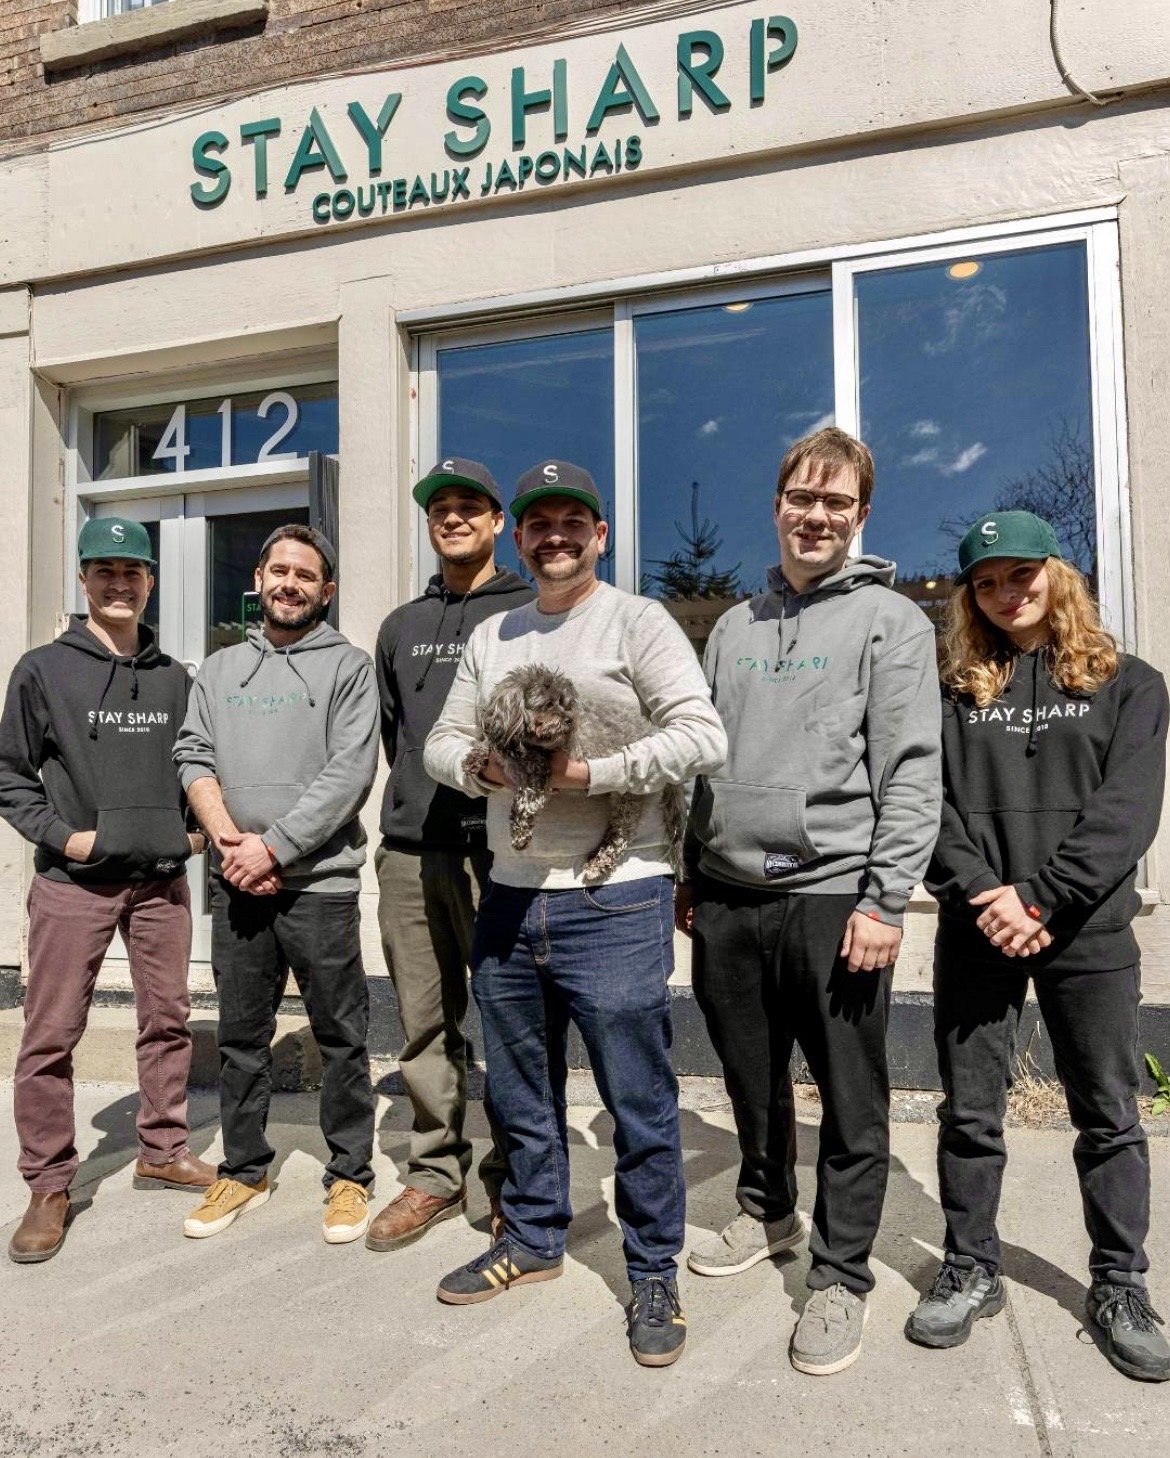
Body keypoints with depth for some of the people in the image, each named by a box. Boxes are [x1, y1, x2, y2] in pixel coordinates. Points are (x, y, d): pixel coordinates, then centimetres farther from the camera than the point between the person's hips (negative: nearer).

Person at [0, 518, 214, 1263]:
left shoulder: (175, 678, 8)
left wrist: (197, 830, 4)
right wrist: (60, 835, -9)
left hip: (163, 878, 3)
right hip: (73, 882, -3)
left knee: (168, 1019, 10)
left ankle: (164, 1150, 26)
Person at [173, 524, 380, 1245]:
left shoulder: (348, 665, -1)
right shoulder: (219, 669, 15)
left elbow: (349, 774, -11)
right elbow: (195, 759, 7)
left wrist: (273, 847, -15)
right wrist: (229, 838, -9)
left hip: (319, 882, -4)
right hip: (236, 884, 5)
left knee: (341, 1037, 4)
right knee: (241, 1035, 14)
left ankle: (351, 1177, 18)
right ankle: (244, 1171, 29)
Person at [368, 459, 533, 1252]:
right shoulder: (401, 626, 19)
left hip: (498, 846, -5)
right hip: (409, 850, 5)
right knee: (425, 1024, 10)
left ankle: (509, 1179, 16)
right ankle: (437, 1172, 23)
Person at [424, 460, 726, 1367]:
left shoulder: (637, 622, -4)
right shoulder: (490, 638, 14)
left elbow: (702, 737, -14)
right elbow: (443, 741, 15)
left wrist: (590, 773, -19)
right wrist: (480, 766, -7)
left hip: (613, 904, -6)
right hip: (509, 897, 6)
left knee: (640, 1103, 4)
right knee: (521, 1095, 19)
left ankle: (654, 1274, 22)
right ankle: (533, 1238, 38)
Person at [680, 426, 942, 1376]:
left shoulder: (890, 620, -1)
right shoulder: (734, 627, 14)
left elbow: (912, 772, -9)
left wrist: (887, 900, -15)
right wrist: (690, 877, 14)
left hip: (833, 898, -5)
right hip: (729, 902, 5)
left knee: (851, 1102, 6)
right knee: (752, 1081, 18)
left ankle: (841, 1276, 22)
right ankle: (768, 1214, 40)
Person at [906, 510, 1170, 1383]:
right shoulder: (955, 691, 8)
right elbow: (932, 806, -1)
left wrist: (1041, 901, -16)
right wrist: (983, 898, -15)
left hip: (1089, 934, -1)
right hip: (976, 933, 1)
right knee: (970, 1112, 8)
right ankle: (971, 1272, 24)